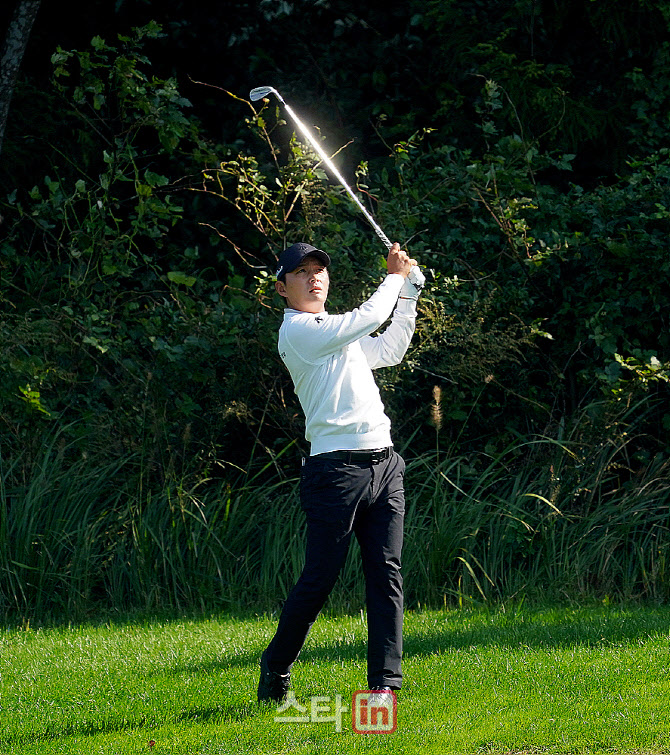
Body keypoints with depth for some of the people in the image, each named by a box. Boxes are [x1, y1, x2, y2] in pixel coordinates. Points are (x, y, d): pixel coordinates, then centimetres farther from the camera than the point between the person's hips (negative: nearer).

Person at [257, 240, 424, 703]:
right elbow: (368, 318, -12)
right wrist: (394, 277, 5)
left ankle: (384, 681, -2)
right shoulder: (297, 330, -5)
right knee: (320, 578, -5)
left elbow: (390, 349, 35)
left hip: (384, 465, 8)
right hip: (337, 469, -8)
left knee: (387, 574, -1)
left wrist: (409, 292, 28)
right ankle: (276, 669, 13)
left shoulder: (337, 333, 23)